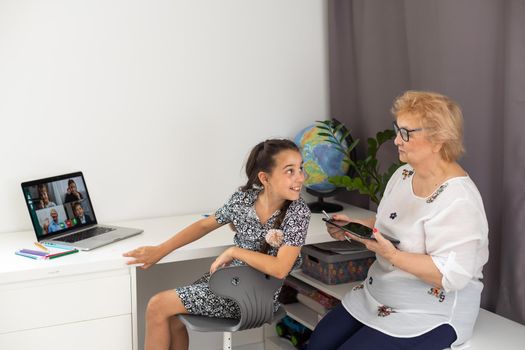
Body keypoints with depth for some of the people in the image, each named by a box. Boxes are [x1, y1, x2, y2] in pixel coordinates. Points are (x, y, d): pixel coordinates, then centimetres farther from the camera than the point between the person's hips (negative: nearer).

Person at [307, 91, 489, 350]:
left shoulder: (457, 199, -24)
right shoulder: (403, 174, 3)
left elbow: (452, 276, -27)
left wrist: (392, 255, -32)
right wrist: (355, 226, -1)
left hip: (431, 313, -8)